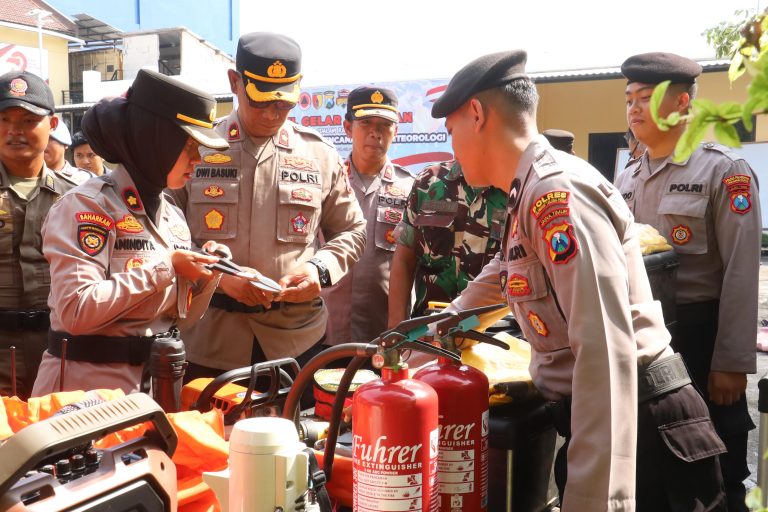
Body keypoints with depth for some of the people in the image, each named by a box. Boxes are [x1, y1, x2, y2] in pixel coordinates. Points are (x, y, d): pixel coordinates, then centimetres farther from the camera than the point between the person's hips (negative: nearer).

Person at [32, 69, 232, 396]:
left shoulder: (173, 216, 8)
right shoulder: (89, 204, -13)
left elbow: (180, 316, 11)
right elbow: (76, 311, -25)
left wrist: (205, 275, -8)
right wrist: (165, 268, -20)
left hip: (157, 383, 7)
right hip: (90, 388, -7)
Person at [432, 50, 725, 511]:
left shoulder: (558, 193, -20)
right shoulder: (533, 194, 11)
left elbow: (606, 349, -28)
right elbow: (501, 279, 30)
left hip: (634, 429, -9)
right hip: (599, 421, 9)